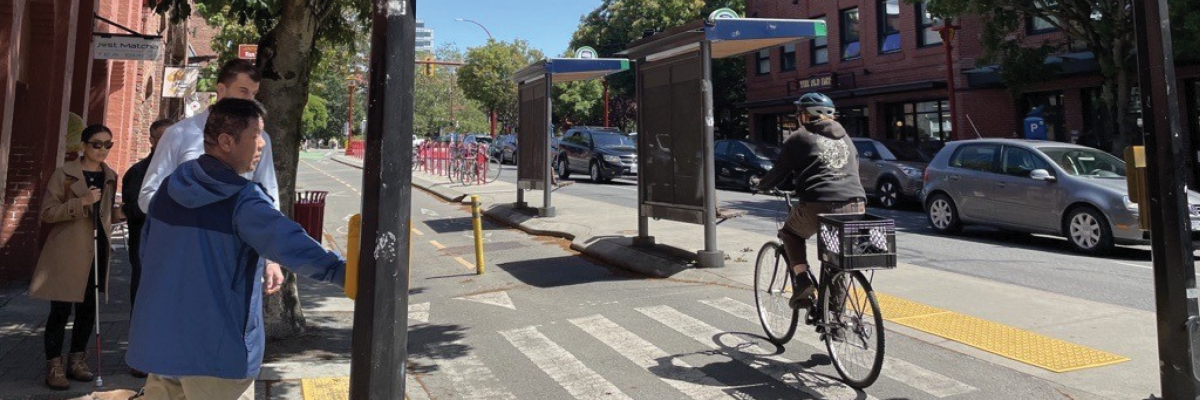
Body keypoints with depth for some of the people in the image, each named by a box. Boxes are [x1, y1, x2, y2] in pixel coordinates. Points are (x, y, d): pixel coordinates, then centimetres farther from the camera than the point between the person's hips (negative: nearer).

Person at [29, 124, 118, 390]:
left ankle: (77, 362, 21)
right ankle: (54, 367, 6)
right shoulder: (64, 174, -5)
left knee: (89, 308, 9)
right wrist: (81, 202, -24)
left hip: (96, 252, 5)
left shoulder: (110, 177, 10)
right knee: (61, 309, -3)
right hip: (67, 252, -5)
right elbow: (47, 213, -10)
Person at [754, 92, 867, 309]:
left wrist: (759, 186, 30)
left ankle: (803, 280, 5)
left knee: (790, 233, 23)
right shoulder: (845, 138, 25)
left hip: (820, 205, -5)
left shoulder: (799, 138, 8)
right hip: (856, 205, 5)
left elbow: (779, 172, 11)